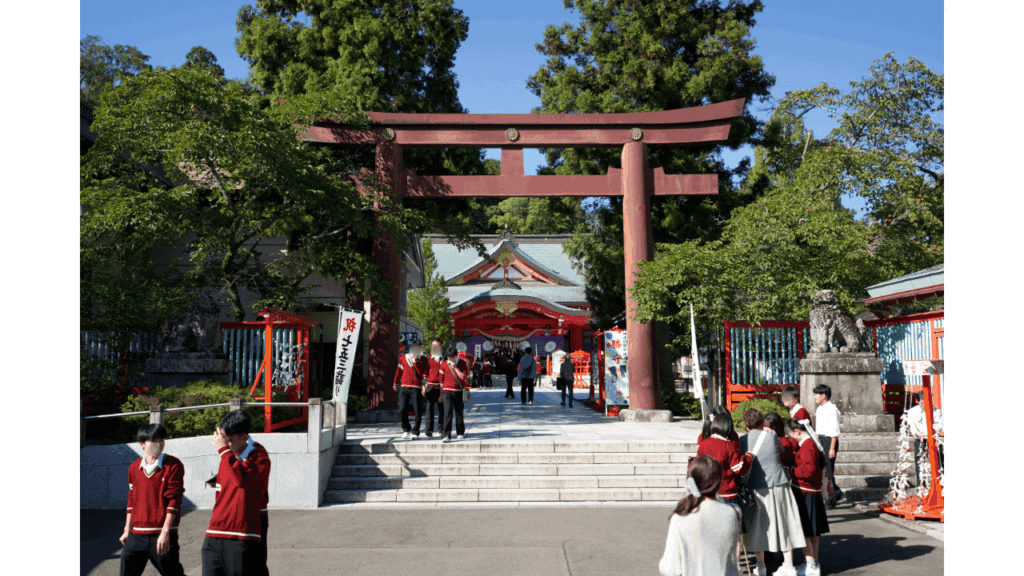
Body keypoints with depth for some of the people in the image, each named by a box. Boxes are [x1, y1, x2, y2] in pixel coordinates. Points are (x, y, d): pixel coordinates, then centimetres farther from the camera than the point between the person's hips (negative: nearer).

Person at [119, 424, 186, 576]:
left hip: (162, 535, -5)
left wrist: (165, 532, -15)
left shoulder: (173, 465, -5)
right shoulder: (134, 468, 11)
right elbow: (132, 500, 19)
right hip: (136, 535, 5)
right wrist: (127, 530, 17)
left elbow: (174, 500, -10)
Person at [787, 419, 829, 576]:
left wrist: (791, 471, -19)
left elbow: (809, 469, -29)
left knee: (803, 532, -3)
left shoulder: (807, 446, -20)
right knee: (811, 531, 17)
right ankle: (814, 563, 26)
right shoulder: (811, 443, 11)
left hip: (805, 493, -10)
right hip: (813, 492, 10)